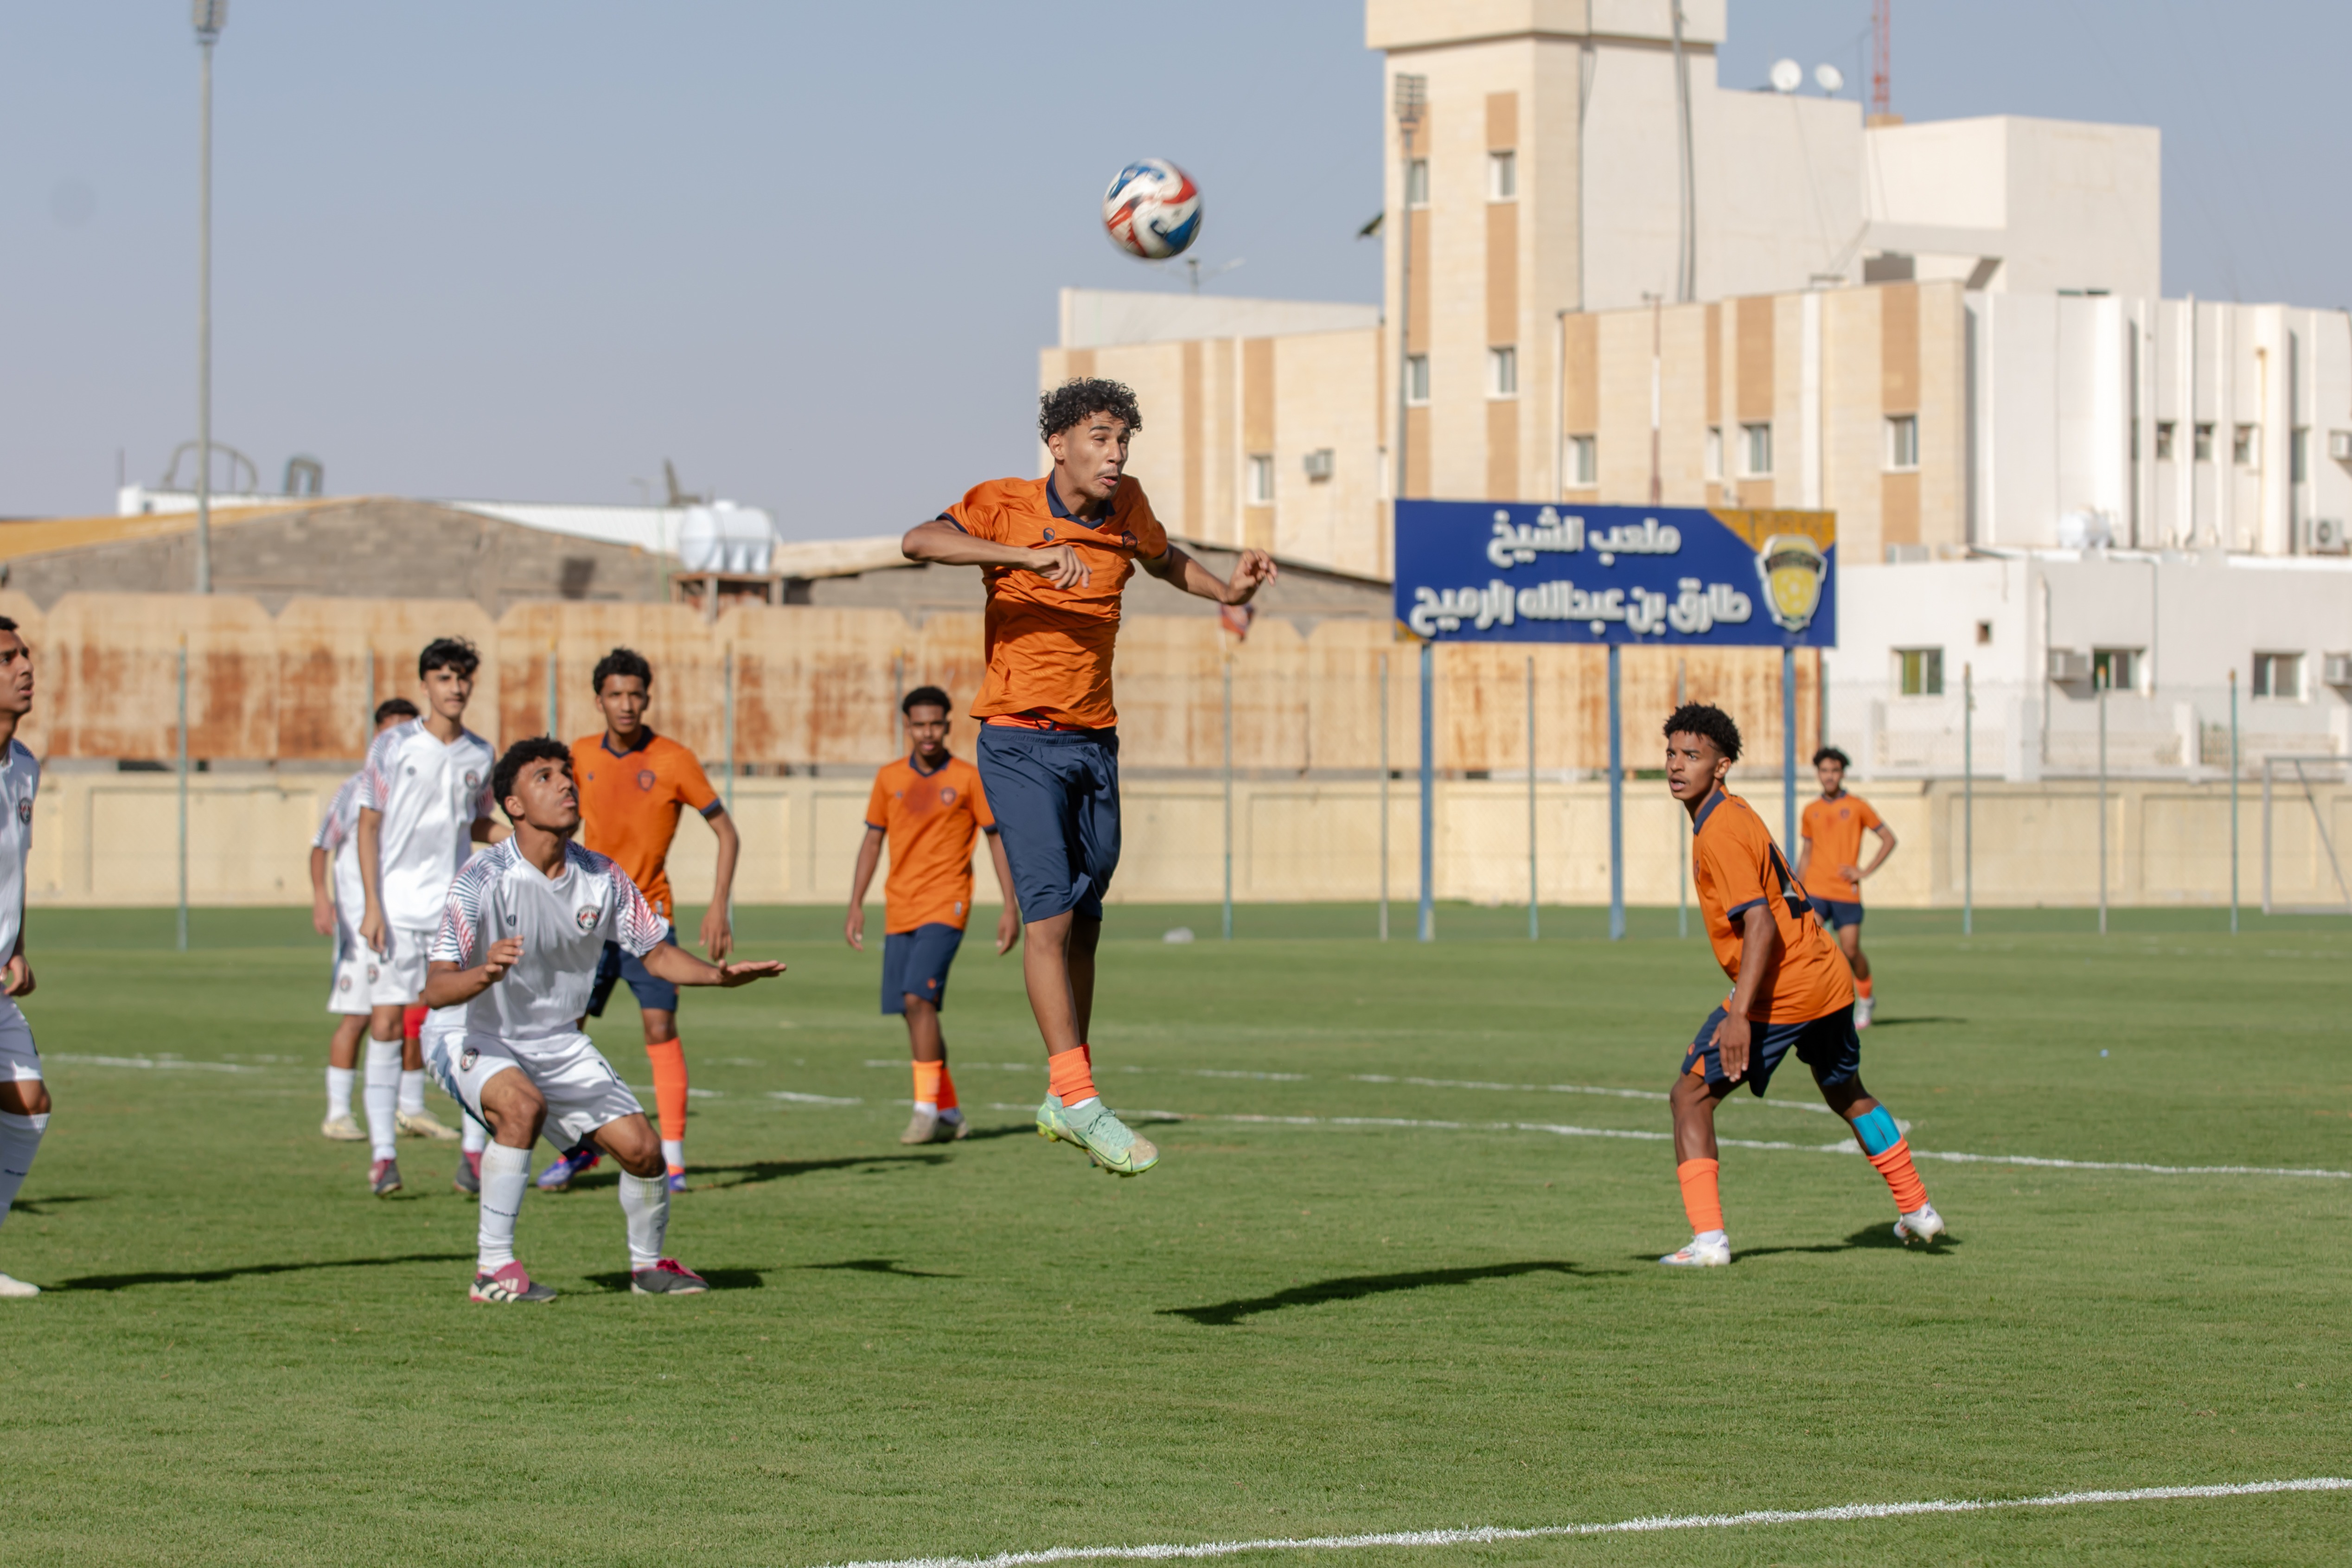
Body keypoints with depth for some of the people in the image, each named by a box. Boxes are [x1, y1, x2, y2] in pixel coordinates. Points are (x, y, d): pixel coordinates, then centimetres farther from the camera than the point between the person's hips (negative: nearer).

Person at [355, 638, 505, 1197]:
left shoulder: (479, 754, 9)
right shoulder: (394, 745, -1)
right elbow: (369, 823, 0)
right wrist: (371, 905, -7)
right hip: (398, 908, -3)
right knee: (386, 1021, -6)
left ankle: (475, 1150, 6)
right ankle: (382, 1153, -1)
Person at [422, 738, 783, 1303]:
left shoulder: (601, 878, -5)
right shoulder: (484, 878, -22)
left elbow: (657, 953, 7)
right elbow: (435, 989, -29)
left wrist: (722, 975, -11)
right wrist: (485, 973, -51)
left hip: (557, 1042, 5)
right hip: (470, 1038, -5)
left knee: (641, 1148, -6)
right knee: (523, 1105, -36)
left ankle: (648, 1265, 23)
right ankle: (494, 1268, -25)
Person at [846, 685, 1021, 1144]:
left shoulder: (969, 779, -2)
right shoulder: (889, 778, 9)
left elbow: (998, 839, 3)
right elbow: (872, 841, 15)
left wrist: (1012, 907, -2)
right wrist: (856, 906, 9)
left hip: (945, 906, -5)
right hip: (900, 911, 5)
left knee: (919, 998, -20)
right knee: (914, 1009, 6)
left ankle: (927, 1110, -17)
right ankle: (949, 1115, 17)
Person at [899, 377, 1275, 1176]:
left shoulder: (1125, 507, 6)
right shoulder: (1007, 505, -10)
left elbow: (1166, 560, 28)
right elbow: (918, 541, -29)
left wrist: (1228, 589, 9)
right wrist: (1029, 556, -38)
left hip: (1095, 743, 6)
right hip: (1021, 742, -6)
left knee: (1084, 924, 11)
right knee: (1052, 913, -16)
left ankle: (1060, 1103, 22)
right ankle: (1079, 1096, -18)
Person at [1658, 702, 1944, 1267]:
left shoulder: (1719, 833, -17)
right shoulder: (1734, 815, 14)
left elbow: (1760, 925, -25)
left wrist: (1739, 1015, -30)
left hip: (1780, 990, -10)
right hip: (1829, 980, 10)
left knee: (1691, 1097, -5)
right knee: (1848, 1094, 29)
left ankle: (1708, 1239, -14)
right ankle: (1917, 1210, 42)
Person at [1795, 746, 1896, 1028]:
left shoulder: (1857, 806, 3)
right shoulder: (1811, 811, 11)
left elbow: (1889, 839, 6)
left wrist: (1865, 871, -4)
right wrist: (1798, 892, 17)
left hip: (1847, 893, -2)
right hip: (1816, 891, 2)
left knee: (1851, 952, -1)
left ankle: (1865, 1000, 24)